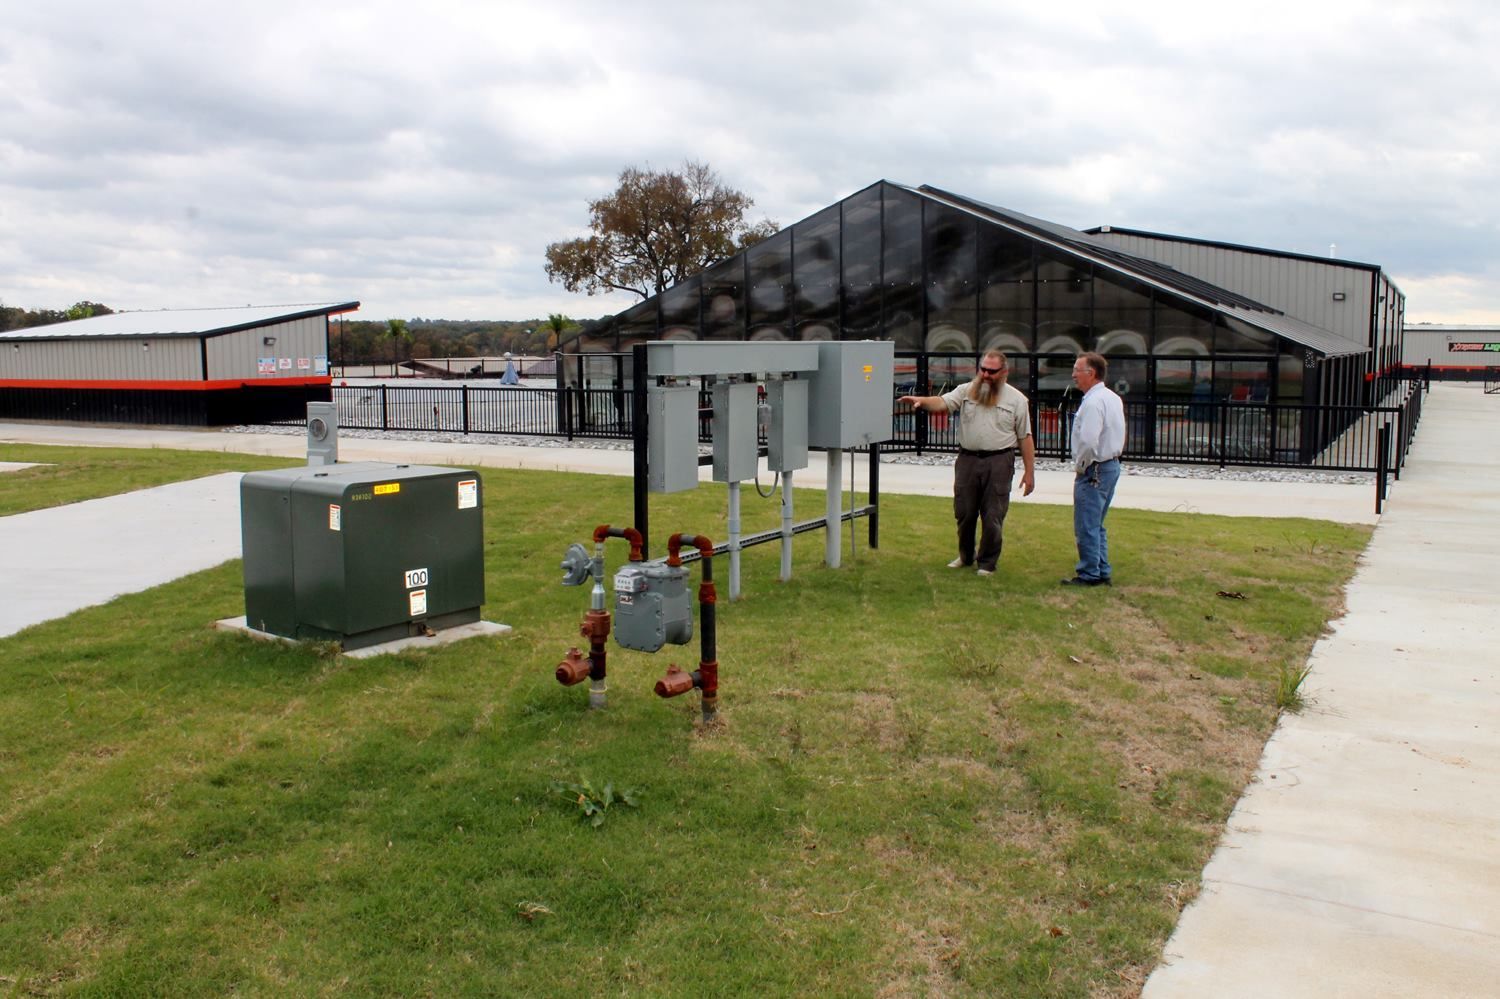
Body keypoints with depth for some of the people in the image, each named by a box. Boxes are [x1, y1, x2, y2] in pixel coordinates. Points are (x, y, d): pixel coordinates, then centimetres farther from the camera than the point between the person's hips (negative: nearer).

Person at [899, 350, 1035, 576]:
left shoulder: (1016, 399, 1)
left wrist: (1029, 471, 0)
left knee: (992, 516, 1)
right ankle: (965, 556, 31)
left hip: (998, 462, -2)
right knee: (964, 512, 12)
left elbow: (1025, 438, 2)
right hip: (967, 459, 3)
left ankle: (987, 562, 16)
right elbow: (942, 403, -11)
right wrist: (921, 400, -33)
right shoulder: (966, 391, 5)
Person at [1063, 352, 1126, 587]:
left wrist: (1079, 467, -11)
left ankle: (1089, 574, 2)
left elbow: (1088, 441, -27)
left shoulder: (1093, 402, -19)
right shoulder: (1113, 398, 12)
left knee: (1086, 526, -3)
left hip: (1094, 469, -10)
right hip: (1111, 464, 10)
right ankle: (1102, 572, 22)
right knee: (1096, 525, 17)